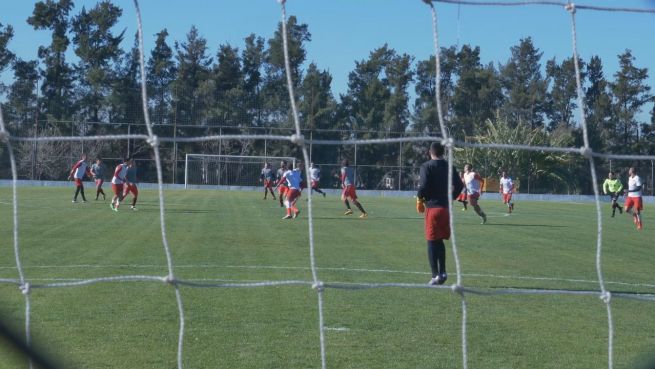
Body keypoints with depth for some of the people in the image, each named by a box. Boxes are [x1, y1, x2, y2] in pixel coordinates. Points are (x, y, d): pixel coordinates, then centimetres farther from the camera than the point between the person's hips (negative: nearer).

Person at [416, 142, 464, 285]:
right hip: (446, 207, 5)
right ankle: (442, 272, 15)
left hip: (432, 207, -5)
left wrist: (419, 200, -1)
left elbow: (423, 185, -16)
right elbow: (459, 185, 8)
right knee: (440, 241, 18)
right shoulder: (449, 166, 9)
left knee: (432, 242, -1)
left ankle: (435, 275, -5)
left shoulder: (427, 166, -7)